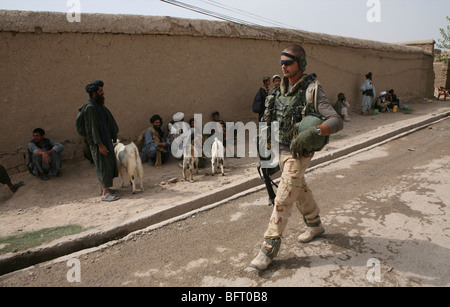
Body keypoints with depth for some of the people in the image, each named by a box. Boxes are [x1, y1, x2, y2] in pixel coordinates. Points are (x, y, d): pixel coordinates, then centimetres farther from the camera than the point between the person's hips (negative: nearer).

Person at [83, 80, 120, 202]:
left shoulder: (98, 105, 11)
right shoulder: (90, 107, -18)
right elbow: (93, 127, -22)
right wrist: (100, 145, -23)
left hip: (105, 138, 10)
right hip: (97, 141, -10)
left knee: (109, 163, 16)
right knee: (103, 165, -6)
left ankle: (103, 187, 28)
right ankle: (105, 193, -1)